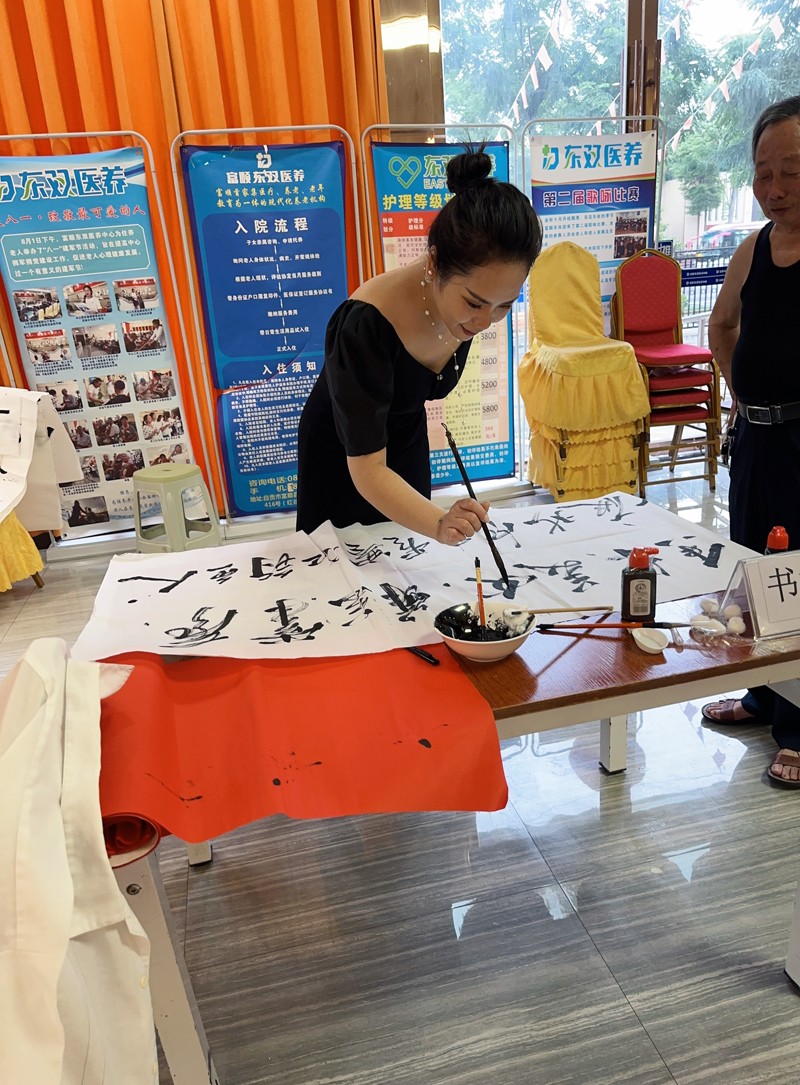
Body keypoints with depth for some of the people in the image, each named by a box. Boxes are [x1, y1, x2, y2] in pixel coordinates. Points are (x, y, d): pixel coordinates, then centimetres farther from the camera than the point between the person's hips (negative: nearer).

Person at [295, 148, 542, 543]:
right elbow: (367, 469, -38)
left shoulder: (465, 303, -19)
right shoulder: (368, 324, -38)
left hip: (407, 442, 5)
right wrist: (440, 525, -53)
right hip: (343, 457, -5)